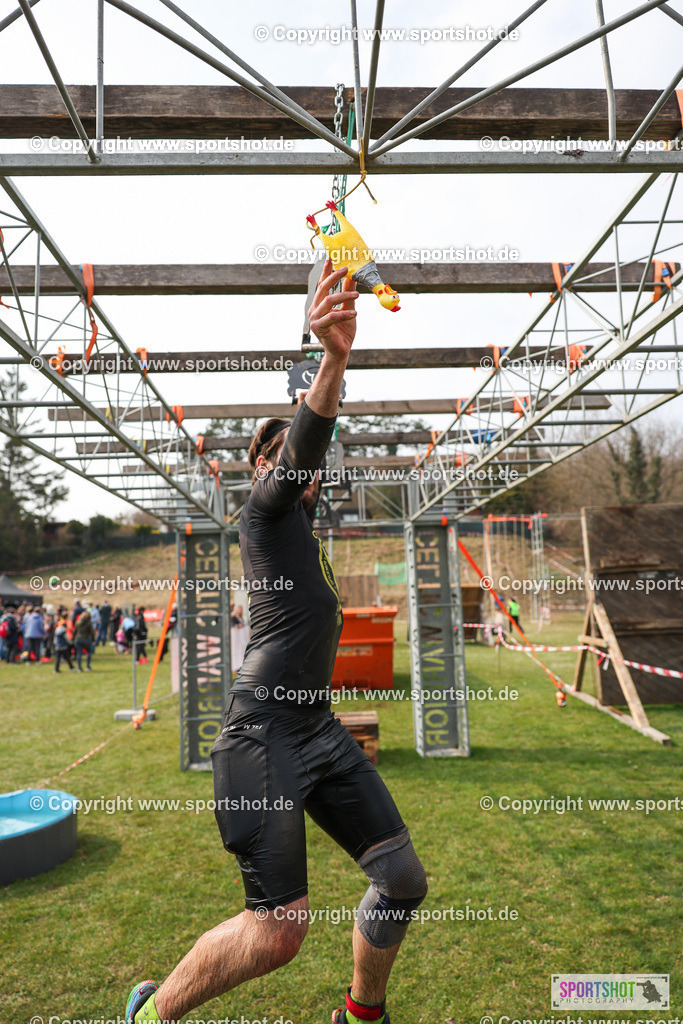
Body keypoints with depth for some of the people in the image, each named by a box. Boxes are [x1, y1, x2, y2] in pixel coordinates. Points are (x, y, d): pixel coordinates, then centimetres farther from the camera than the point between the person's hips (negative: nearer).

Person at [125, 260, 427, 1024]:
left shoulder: (300, 512, 19)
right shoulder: (264, 504, -5)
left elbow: (314, 444, 25)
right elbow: (302, 444, -22)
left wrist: (335, 351, 26)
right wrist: (334, 357, -37)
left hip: (319, 728, 9)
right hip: (264, 730, -9)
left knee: (403, 878, 7)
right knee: (279, 930, -8)